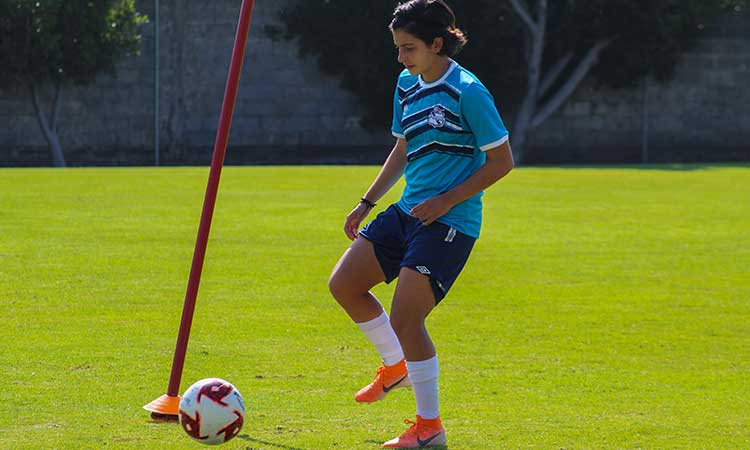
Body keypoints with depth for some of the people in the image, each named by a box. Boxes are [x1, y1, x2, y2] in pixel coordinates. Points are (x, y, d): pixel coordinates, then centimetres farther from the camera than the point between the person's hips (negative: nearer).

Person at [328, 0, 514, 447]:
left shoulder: (468, 92, -14)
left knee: (404, 316, -13)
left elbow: (502, 161, -11)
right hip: (408, 210, 8)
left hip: (450, 222, -8)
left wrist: (446, 200, -16)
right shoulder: (407, 86, 10)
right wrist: (367, 203, 19)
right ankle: (396, 366, 25)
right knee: (344, 283, 3)